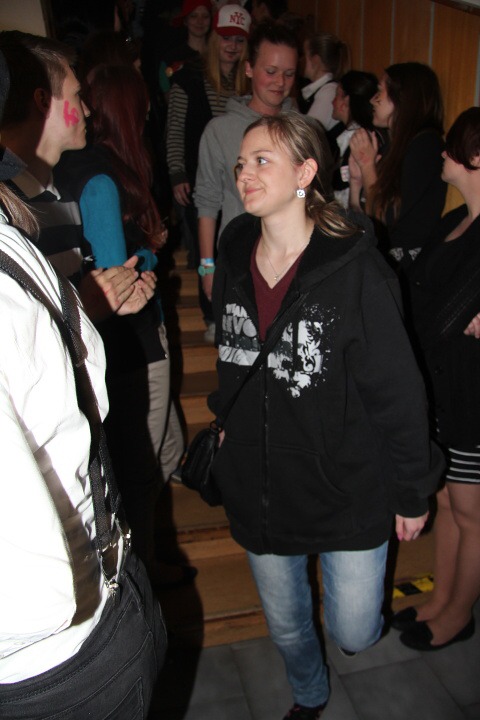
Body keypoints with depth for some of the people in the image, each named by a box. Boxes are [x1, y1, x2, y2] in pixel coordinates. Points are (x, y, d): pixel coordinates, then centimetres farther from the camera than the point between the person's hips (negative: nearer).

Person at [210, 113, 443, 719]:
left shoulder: (354, 270, -19)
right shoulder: (235, 259, -3)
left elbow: (399, 391, -13)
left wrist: (412, 491, -6)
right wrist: (227, 438, 15)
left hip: (348, 492, -4)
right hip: (260, 493, 5)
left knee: (353, 634, 12)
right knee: (286, 627, 24)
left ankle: (356, 588, 48)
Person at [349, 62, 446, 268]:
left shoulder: (426, 144, -10)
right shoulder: (397, 145, 14)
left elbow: (386, 218, -14)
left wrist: (368, 164, -4)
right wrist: (356, 178, 0)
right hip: (382, 258, 7)